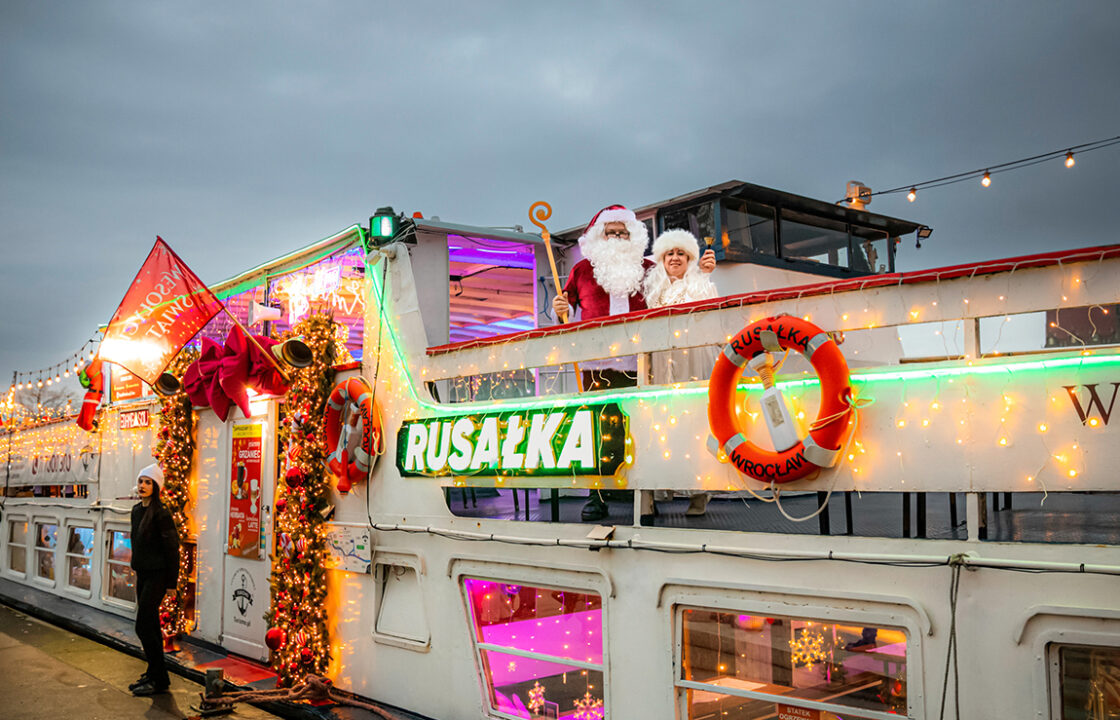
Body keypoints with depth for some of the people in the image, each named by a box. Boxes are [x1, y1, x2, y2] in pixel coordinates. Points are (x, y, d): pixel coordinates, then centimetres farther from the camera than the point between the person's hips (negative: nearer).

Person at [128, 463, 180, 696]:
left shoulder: (160, 513, -16)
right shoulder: (137, 510, 10)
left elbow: (172, 548, -15)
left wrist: (171, 581, -15)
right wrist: (138, 570, 17)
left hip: (156, 575, -9)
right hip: (143, 574, 9)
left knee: (144, 626, -8)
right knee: (150, 626, 14)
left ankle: (159, 679, 1)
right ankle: (153, 675, 23)